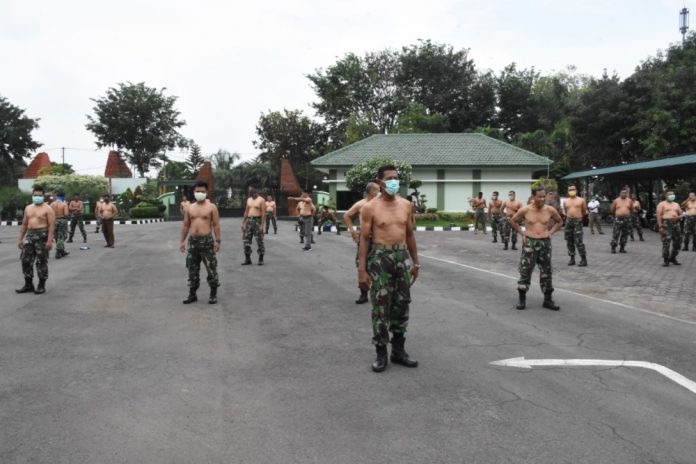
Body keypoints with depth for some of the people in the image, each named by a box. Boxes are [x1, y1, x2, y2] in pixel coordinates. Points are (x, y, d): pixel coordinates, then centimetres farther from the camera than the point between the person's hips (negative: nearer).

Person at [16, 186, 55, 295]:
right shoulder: (28, 208, 14)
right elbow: (24, 224, 18)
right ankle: (28, 285, 16)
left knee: (41, 262, -1)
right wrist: (20, 239, 13)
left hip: (42, 235, -6)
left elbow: (51, 225, -12)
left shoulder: (47, 209, -5)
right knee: (26, 260, 6)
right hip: (29, 235, 6)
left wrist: (50, 240, -20)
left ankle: (41, 286, 8)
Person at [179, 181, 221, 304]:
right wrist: (182, 241, 7)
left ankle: (213, 294, 10)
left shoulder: (211, 207, -1)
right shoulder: (189, 208, 11)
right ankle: (192, 294, 18)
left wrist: (218, 240, -12)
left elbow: (216, 225, -4)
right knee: (192, 269, 9)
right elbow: (186, 225, 13)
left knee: (211, 269, -1)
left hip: (207, 240, -4)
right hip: (193, 241, 4)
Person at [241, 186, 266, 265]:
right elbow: (246, 212, 17)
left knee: (259, 241, -1)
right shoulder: (249, 200, 13)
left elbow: (263, 213, -11)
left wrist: (262, 225, -18)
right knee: (246, 240, 3)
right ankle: (247, 259, 10)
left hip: (257, 221, -6)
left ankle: (261, 259, 7)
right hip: (249, 221, 6)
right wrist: (243, 223, 12)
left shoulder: (261, 200, -7)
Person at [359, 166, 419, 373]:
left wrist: (415, 262, 13)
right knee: (381, 307, -1)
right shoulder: (370, 208, -7)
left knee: (401, 305, 9)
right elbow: (364, 239, -7)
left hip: (402, 257, 5)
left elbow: (410, 235, 14)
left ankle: (398, 350, 22)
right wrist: (362, 269, -12)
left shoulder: (406, 205, 6)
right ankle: (381, 353, 10)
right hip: (380, 257, -4)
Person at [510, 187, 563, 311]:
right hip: (529, 242, -2)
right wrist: (522, 233, 1)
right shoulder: (525, 210, -8)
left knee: (546, 272, 7)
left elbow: (559, 221, 15)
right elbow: (513, 221, 8)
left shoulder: (550, 210, -3)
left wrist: (551, 233, 4)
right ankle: (522, 299, 10)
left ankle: (548, 300, 16)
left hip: (545, 243, 2)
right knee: (525, 271, 0)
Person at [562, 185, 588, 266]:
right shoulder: (565, 201, 9)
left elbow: (584, 211, 11)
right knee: (569, 242, 6)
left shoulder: (581, 200, 0)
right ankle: (572, 258, 14)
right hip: (568, 222, 4)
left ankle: (583, 259, -5)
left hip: (578, 221, -4)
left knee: (578, 241, -10)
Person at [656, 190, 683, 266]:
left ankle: (673, 258, 21)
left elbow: (681, 214, 22)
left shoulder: (676, 204, 19)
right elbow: (659, 215, -6)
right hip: (666, 224, -6)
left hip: (675, 224, 6)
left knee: (677, 243, 6)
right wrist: (660, 226, -15)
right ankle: (666, 260, -2)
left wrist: (678, 217, -4)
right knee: (666, 243, -10)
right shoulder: (662, 204, 1)